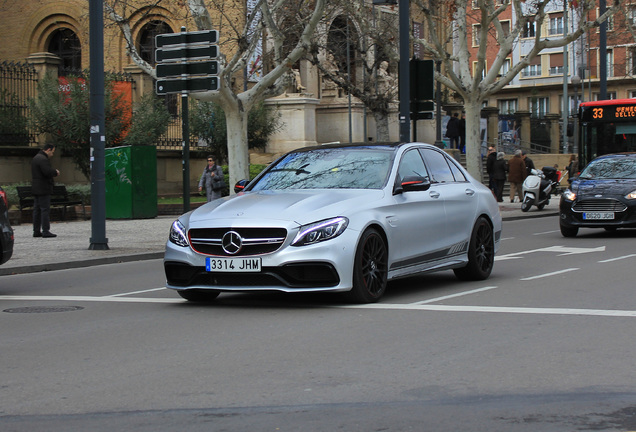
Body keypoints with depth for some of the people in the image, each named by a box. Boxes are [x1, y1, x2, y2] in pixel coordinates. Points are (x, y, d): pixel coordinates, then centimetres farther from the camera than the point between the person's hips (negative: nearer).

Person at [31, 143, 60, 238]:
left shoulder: (36, 158, 19)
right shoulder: (43, 159, -16)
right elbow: (48, 172, -25)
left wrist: (54, 171, 9)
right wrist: (56, 172, -6)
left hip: (36, 189, 10)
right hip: (43, 189, -10)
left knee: (37, 210, 11)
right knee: (45, 209, -8)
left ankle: (36, 231, 14)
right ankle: (46, 231, -9)